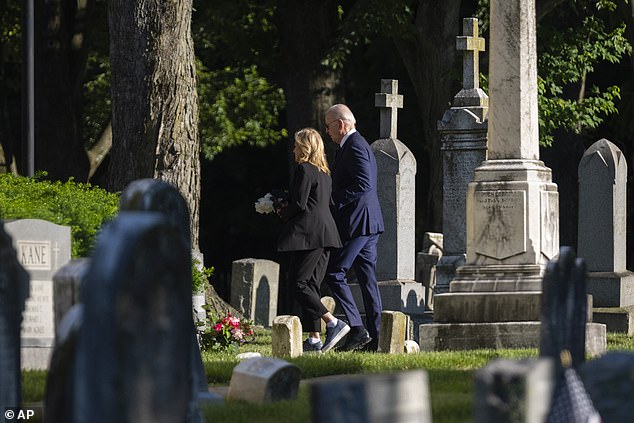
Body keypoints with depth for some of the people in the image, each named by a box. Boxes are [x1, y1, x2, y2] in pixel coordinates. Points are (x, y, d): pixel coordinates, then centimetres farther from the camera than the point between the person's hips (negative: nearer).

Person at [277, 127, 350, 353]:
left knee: (298, 283, -7)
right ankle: (314, 339, 5)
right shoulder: (324, 172, 18)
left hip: (308, 233, -9)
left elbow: (299, 205, -16)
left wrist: (283, 212, 4)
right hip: (325, 232, 9)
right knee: (311, 284, 9)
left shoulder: (304, 170, -10)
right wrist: (288, 209, 17)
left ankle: (333, 323, -16)